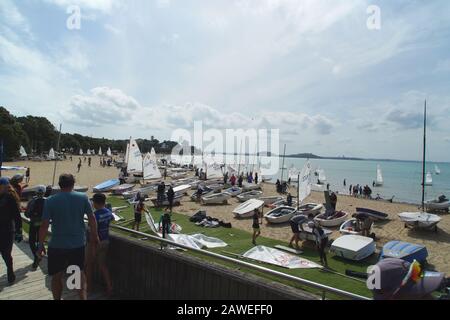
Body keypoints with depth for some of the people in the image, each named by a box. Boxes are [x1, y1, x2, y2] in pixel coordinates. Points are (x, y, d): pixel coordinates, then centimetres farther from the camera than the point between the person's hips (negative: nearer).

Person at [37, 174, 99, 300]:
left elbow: (44, 225, -9)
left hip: (57, 245, -1)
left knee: (57, 275, 17)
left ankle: (57, 298, 31)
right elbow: (92, 218, -4)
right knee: (80, 272, 18)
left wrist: (41, 244, 1)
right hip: (78, 243, 1)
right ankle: (83, 297, 13)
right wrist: (94, 235, 9)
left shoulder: (50, 201, -8)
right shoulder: (83, 198, -6)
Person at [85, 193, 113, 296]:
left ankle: (88, 286, 33)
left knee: (90, 265, 17)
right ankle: (109, 287, 13)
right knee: (102, 265, 15)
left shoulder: (95, 215, -22)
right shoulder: (108, 212, 0)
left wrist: (93, 249, -21)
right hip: (105, 241, 7)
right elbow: (112, 218, 25)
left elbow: (94, 233, -24)